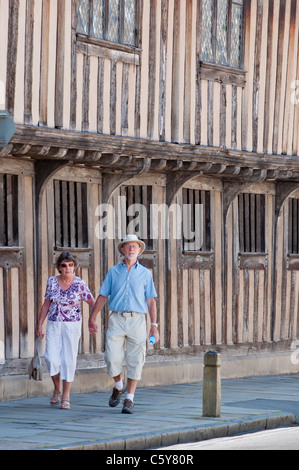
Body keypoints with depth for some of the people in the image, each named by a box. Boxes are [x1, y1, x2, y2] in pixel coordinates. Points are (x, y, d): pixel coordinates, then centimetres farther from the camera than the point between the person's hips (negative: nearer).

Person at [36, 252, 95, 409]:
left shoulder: (79, 284, -6)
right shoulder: (52, 281, 2)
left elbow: (92, 302, 0)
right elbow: (46, 305, 9)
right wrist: (39, 325, 8)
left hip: (72, 326, -2)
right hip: (53, 325, 2)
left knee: (69, 361, -3)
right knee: (52, 358, -9)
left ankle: (66, 397, 6)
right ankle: (57, 389, 14)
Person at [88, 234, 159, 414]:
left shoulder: (145, 273, 8)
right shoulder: (113, 272, 10)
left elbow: (151, 301, 7)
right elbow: (102, 297, 12)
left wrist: (154, 326, -1)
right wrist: (92, 319, 5)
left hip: (137, 320, -1)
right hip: (116, 319, 1)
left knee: (135, 362, -3)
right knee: (113, 359, -8)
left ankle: (129, 399, 4)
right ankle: (118, 386, 21)